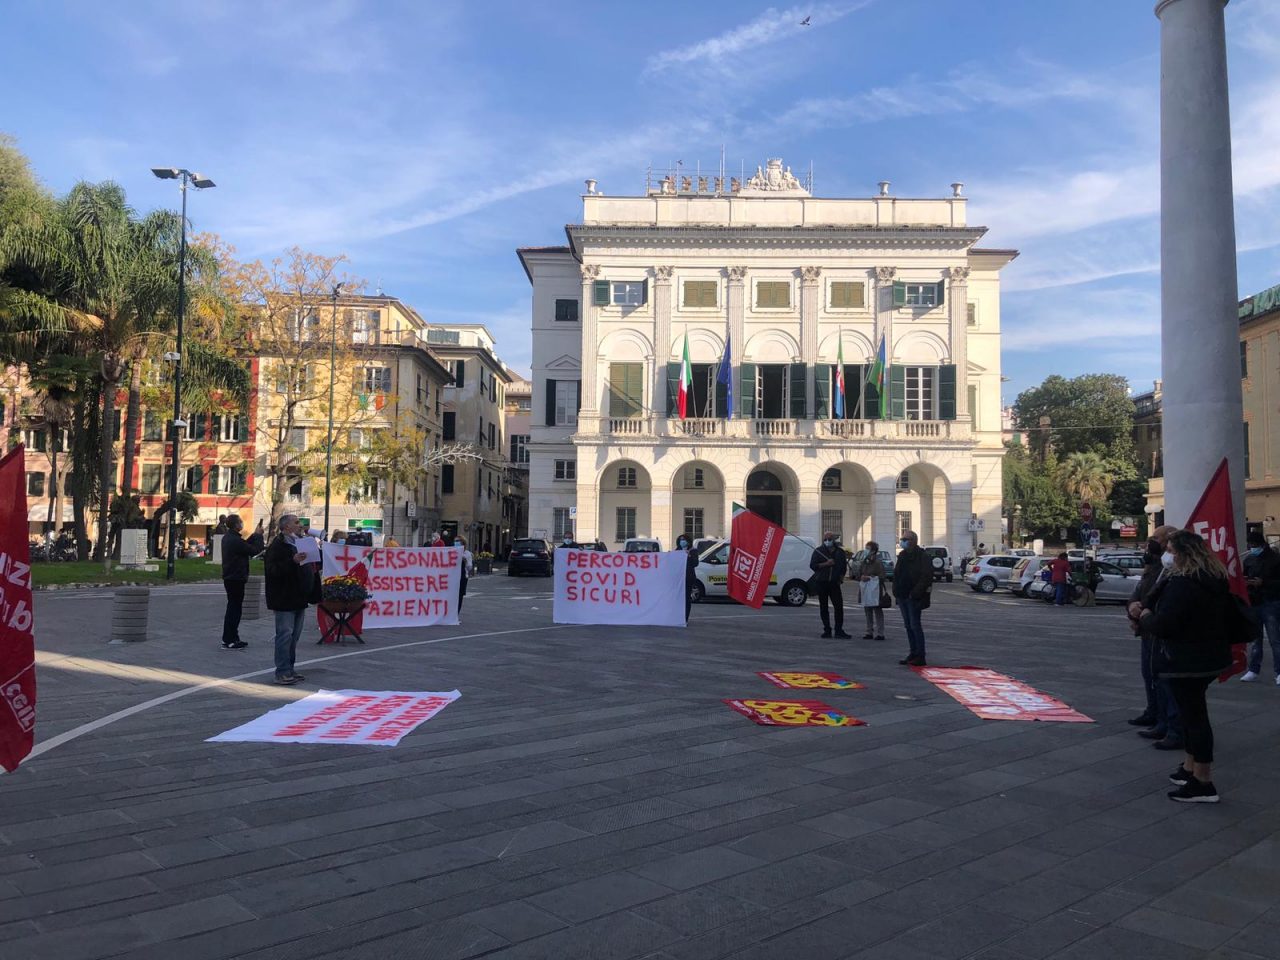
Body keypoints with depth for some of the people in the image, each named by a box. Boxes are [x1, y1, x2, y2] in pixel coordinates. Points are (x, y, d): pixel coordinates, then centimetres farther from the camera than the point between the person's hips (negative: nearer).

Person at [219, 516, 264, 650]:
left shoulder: (227, 537, 10)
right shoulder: (235, 540, -22)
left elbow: (246, 546, 16)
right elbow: (255, 550, -19)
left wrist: (255, 535, 11)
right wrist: (258, 535, -6)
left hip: (229, 577, 10)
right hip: (236, 578, -10)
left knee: (233, 608, 17)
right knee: (234, 608, -4)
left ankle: (232, 638, 25)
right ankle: (229, 641, -1)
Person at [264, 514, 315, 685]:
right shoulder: (278, 546, -13)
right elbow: (273, 570, -25)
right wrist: (293, 562, -34)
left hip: (299, 599, 9)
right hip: (285, 599, -9)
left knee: (294, 636, 13)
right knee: (285, 635, -7)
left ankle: (289, 669, 21)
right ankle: (282, 672, -2)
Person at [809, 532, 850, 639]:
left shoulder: (840, 552, 10)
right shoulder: (818, 551, 2)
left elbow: (844, 567, 19)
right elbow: (812, 565, -6)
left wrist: (841, 576, 2)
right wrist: (826, 564, -16)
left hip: (834, 582, 2)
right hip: (821, 582, -1)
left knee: (839, 606, -5)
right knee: (823, 607, 3)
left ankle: (839, 630, 0)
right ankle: (827, 630, 11)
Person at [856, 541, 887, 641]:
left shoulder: (878, 562, -7)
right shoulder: (864, 562, 13)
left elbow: (881, 577, -11)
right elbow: (858, 573, 13)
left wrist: (870, 578, -17)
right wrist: (861, 577, -9)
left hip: (875, 590, -7)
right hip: (865, 590, 7)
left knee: (878, 611, -3)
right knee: (867, 611, 11)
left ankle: (880, 633, -1)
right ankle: (869, 632, 18)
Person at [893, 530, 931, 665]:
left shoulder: (922, 556, -12)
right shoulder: (902, 555, 13)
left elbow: (927, 575, -19)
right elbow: (897, 573, 19)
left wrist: (916, 592, -20)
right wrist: (896, 590, 7)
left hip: (913, 598, -8)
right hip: (902, 596, 8)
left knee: (915, 626, -6)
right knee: (908, 626, 12)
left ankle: (920, 657, -1)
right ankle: (913, 654, 19)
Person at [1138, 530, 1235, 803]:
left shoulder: (1181, 583, -22)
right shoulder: (1216, 580, 10)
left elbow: (1164, 625, -26)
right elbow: (1229, 614, 22)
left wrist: (1145, 617, -7)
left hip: (1185, 661, -10)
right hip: (1211, 656, 10)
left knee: (1193, 715, -4)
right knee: (1193, 713, 19)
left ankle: (1203, 783, 2)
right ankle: (1190, 769, 30)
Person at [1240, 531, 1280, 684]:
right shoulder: (1248, 559, 9)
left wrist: (1263, 583, -20)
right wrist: (1244, 580, -2)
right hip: (1253, 603, 5)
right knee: (1254, 639, 10)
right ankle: (1253, 670, 16)